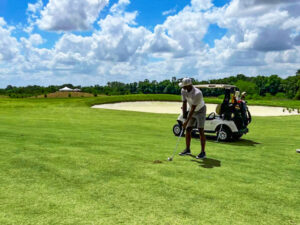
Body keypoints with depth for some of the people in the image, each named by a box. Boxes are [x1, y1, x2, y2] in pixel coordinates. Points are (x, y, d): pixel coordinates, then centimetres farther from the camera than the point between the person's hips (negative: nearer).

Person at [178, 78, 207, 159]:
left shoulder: (197, 93, -34)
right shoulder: (183, 91, -13)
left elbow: (193, 108, -32)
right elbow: (184, 103, -7)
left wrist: (186, 122, -30)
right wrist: (184, 117, -10)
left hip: (200, 111, -7)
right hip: (191, 111, 7)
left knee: (201, 131, -12)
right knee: (188, 130, 5)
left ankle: (203, 152, -5)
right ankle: (187, 149, 17)